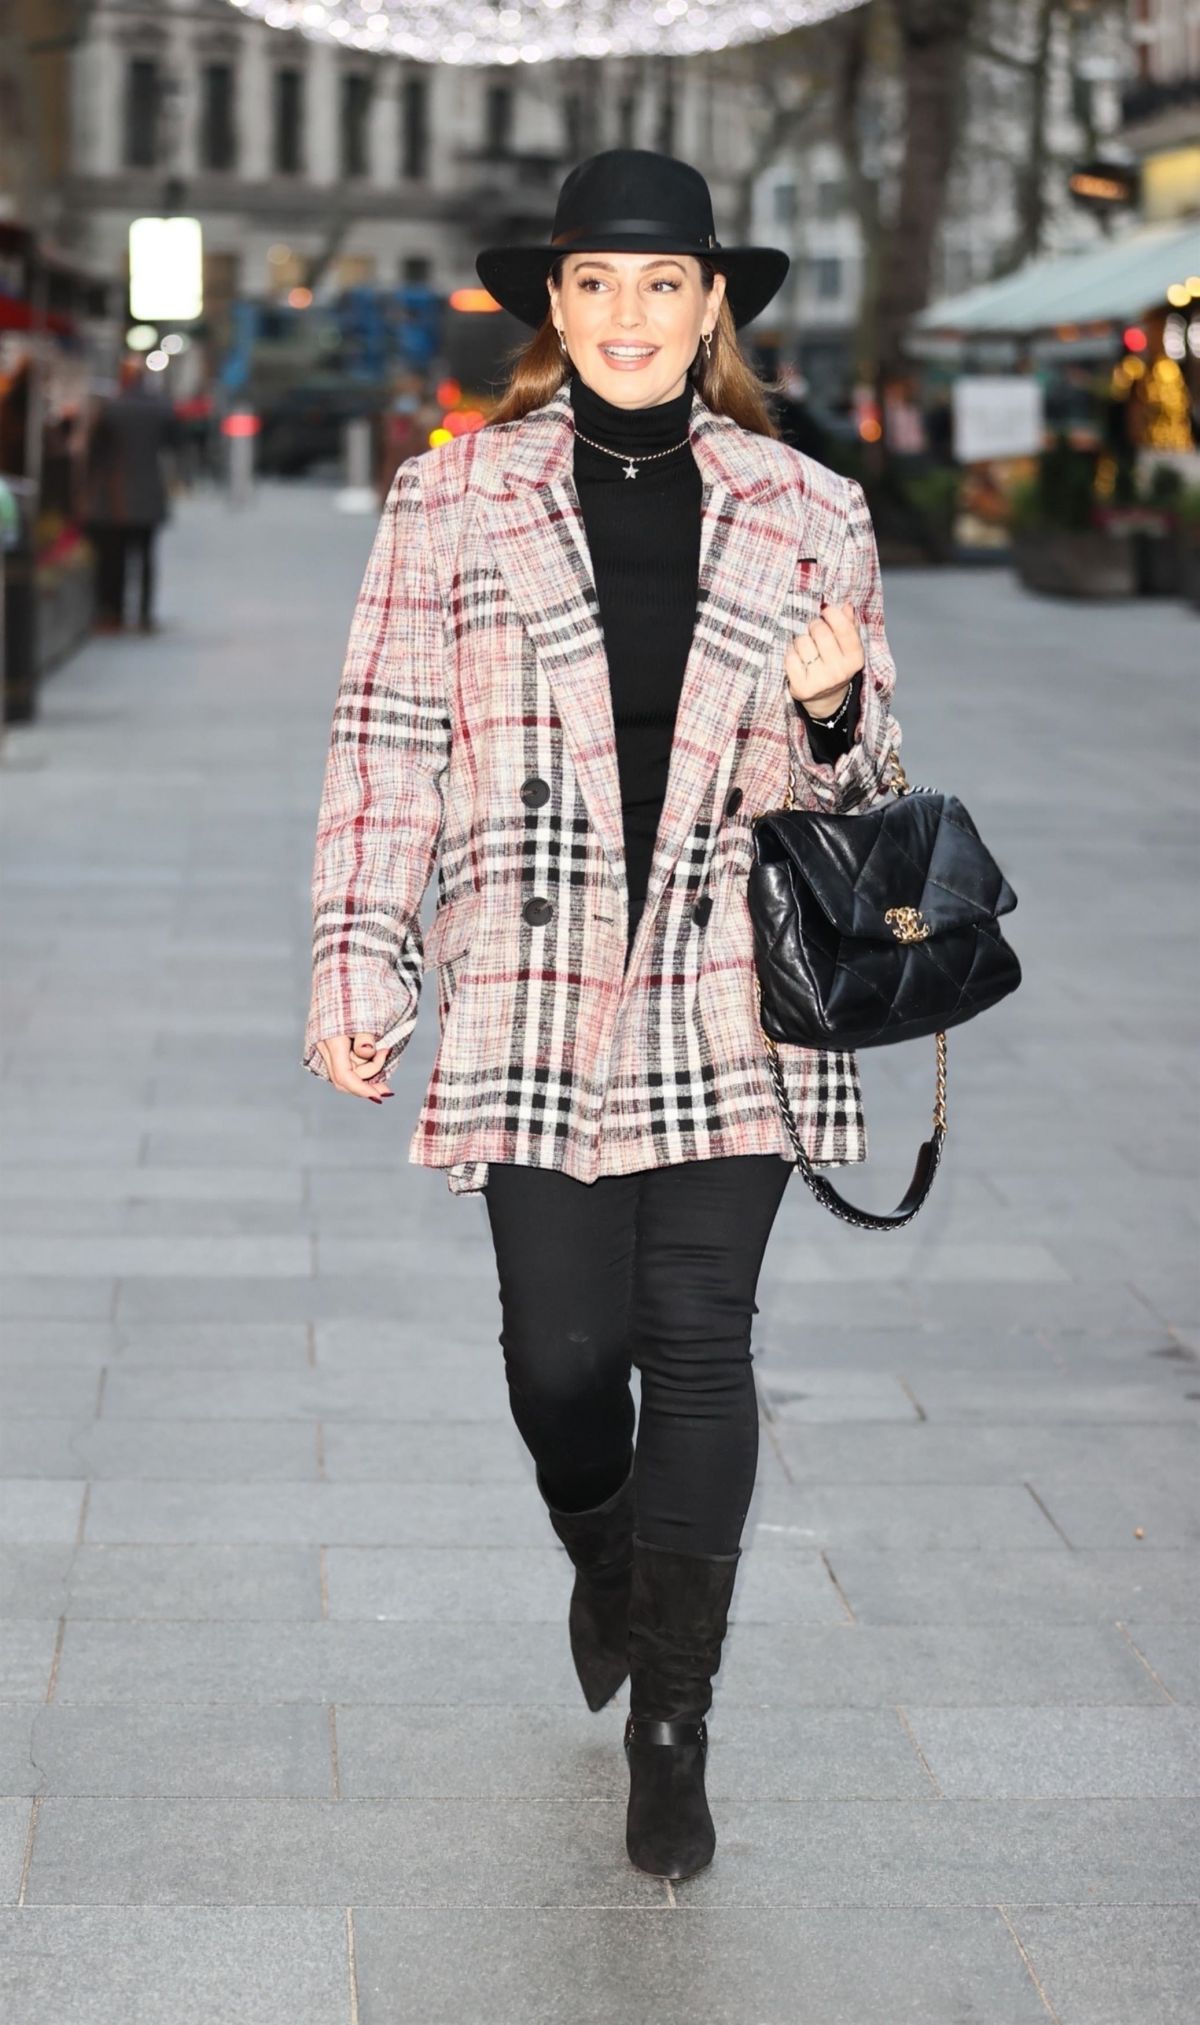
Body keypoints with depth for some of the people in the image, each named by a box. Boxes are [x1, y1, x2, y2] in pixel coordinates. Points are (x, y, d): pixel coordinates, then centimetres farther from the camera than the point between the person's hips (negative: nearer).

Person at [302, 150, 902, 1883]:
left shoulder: (806, 515, 7)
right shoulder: (452, 501, 4)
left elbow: (856, 781, 14)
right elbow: (386, 744, 5)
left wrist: (833, 709, -9)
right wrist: (359, 959, -1)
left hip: (728, 992, 0)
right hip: (530, 997, 0)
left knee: (700, 1339, -3)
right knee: (563, 1346, 3)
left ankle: (671, 1724, 5)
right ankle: (608, 1570, 36)